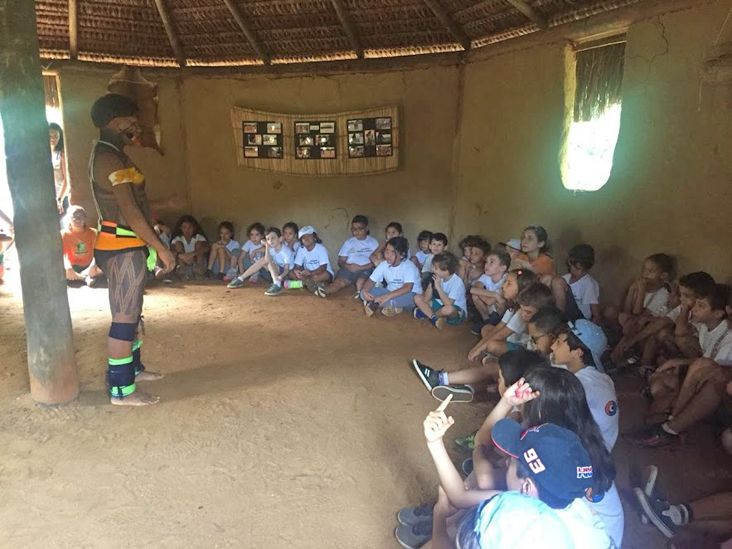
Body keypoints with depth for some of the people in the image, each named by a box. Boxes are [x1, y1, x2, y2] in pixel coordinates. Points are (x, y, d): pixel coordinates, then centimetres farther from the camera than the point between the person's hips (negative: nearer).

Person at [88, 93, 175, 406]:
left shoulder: (109, 154, 15)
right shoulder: (110, 159, -18)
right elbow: (130, 212, -23)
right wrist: (160, 248, -21)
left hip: (124, 246, 11)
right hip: (122, 248, -11)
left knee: (131, 312, 20)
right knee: (125, 317, -5)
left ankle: (132, 367, 35)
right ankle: (121, 390, 3)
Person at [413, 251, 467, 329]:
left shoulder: (457, 282, -24)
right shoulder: (438, 277, -6)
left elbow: (448, 304, -33)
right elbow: (426, 299, -4)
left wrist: (438, 287, -30)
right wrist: (431, 285, -18)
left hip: (457, 312, -6)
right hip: (441, 305, 6)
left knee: (449, 309, -42)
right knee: (417, 298, -5)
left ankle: (426, 314, -11)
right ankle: (435, 319, -18)